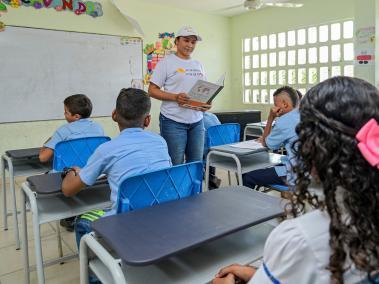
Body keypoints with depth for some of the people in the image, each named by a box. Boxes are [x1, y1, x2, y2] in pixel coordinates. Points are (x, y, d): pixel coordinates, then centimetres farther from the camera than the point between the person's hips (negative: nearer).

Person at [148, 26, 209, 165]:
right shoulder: (166, 62, -1)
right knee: (176, 165, -1)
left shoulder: (198, 65, 15)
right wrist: (175, 97, -19)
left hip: (196, 121, 5)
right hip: (173, 122, -5)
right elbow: (152, 90, -5)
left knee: (197, 164, 8)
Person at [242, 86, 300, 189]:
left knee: (246, 177, -2)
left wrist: (270, 118, -1)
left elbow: (266, 144, 0)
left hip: (294, 176, -9)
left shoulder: (284, 121, -17)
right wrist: (265, 138, 17)